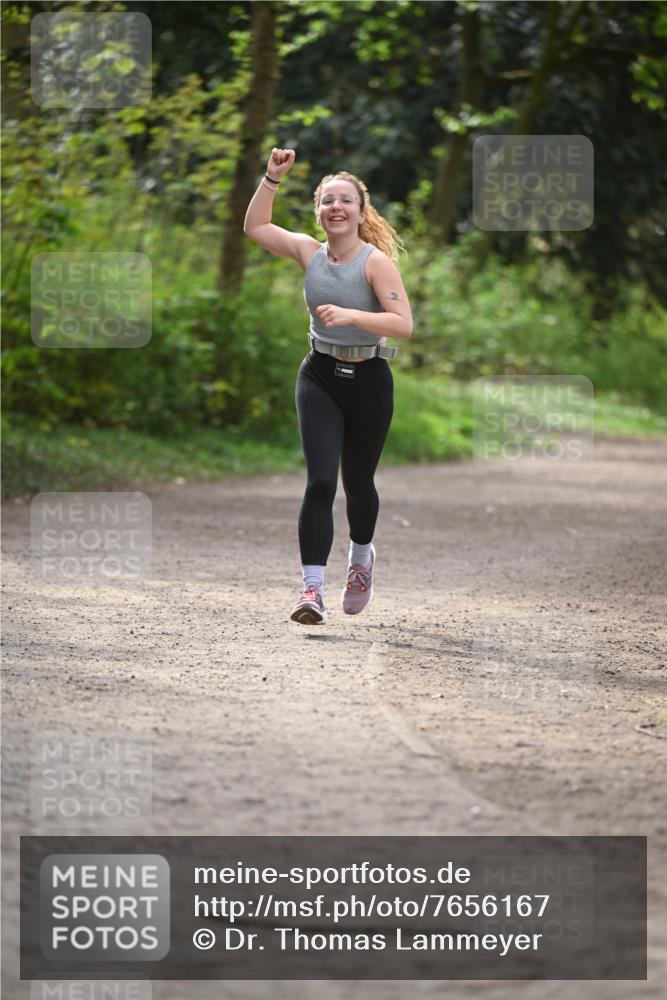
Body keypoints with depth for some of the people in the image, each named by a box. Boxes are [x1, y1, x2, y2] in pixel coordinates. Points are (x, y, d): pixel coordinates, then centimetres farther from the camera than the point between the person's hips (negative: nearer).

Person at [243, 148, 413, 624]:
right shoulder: (309, 252, 0)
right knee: (320, 481, -14)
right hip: (320, 378, 2)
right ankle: (313, 589, -19)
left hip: (369, 381, -2)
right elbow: (255, 226, 12)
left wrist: (351, 316, -33)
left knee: (358, 484, 13)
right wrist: (273, 177, 2)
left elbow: (403, 324, -21)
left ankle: (362, 557, 45)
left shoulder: (377, 261, -13)